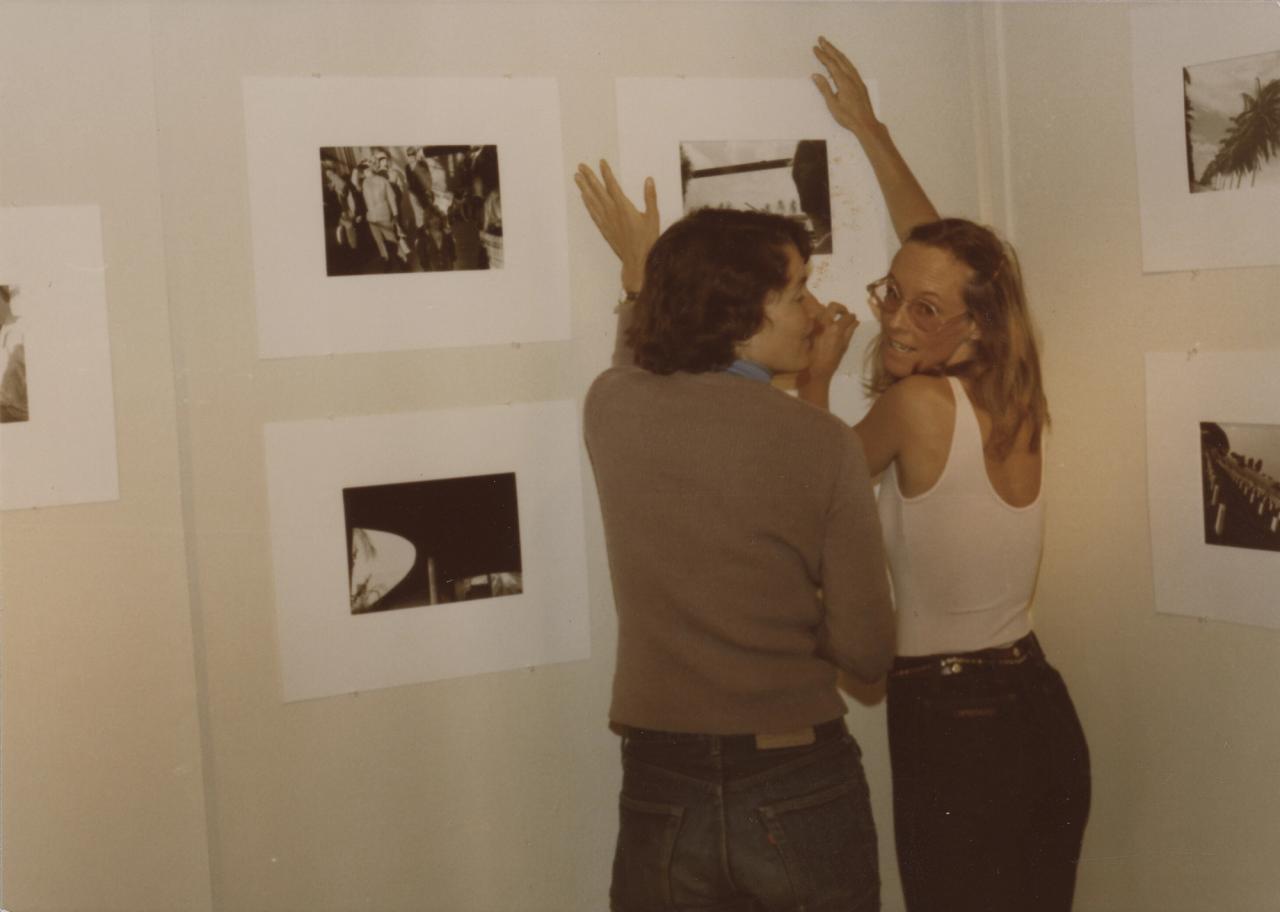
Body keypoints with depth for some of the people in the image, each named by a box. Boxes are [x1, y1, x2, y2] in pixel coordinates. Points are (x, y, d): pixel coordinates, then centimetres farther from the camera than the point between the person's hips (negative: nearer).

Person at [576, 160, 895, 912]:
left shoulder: (612, 408, -4)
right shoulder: (823, 442, -13)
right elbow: (867, 652, -9)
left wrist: (640, 276, 34)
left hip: (662, 791, 3)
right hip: (801, 789, -2)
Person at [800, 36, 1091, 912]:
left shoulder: (919, 404, -18)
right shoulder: (1015, 399, 2)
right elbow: (939, 247, 16)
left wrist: (814, 380, 15)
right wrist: (872, 132, 25)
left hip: (955, 734, -8)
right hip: (1042, 715, 8)